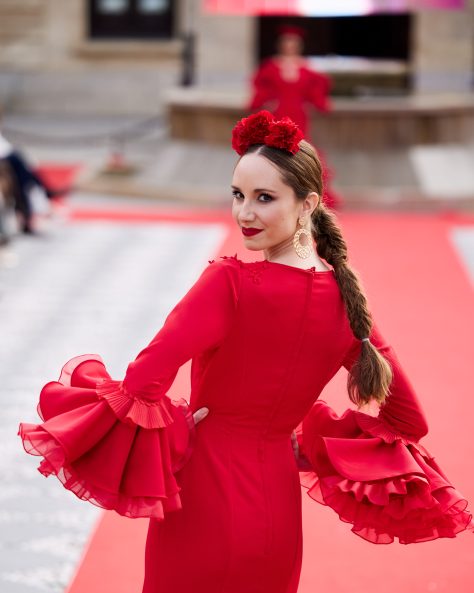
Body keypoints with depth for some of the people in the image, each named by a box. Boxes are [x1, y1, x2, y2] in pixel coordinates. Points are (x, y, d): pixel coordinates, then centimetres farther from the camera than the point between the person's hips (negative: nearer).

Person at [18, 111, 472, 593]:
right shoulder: (345, 298, -2)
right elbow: (409, 422, 6)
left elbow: (143, 384, -30)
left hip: (203, 498, -5)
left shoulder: (230, 282, -18)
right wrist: (314, 448, 11)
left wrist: (162, 429, -12)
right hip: (278, 510, 5)